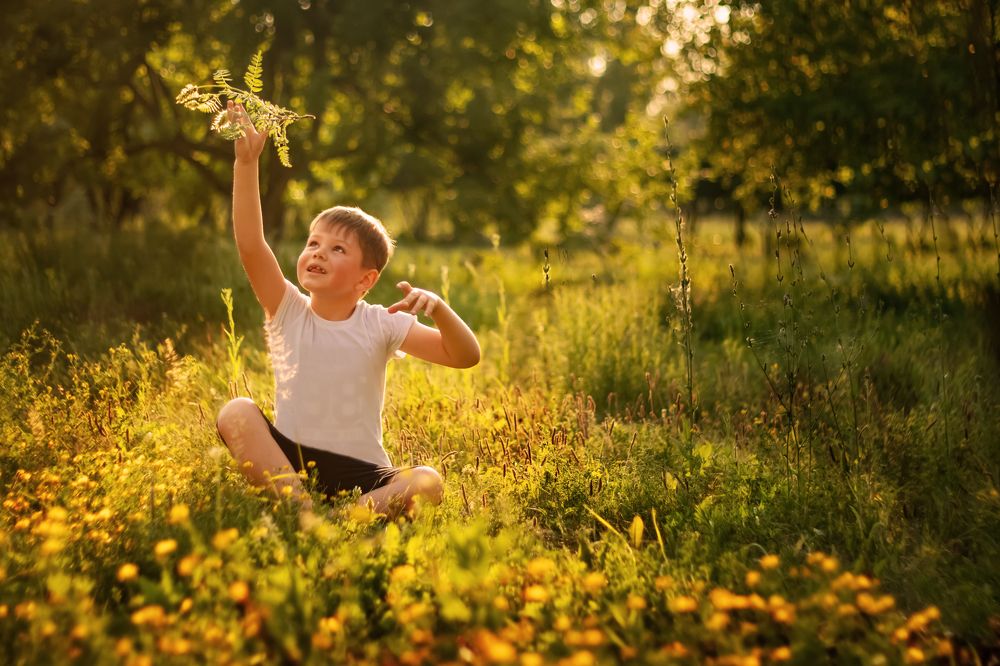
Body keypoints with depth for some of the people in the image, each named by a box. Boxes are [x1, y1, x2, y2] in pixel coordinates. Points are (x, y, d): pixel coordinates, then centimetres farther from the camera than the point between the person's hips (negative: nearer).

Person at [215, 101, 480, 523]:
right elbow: (250, 246, -16)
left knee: (427, 482, -27)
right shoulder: (288, 311, 0)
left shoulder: (380, 325, -1)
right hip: (286, 463, 1)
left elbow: (465, 356, -8)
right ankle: (302, 509, -32)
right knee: (236, 412, -26)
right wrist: (246, 162, -25)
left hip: (360, 474, -1)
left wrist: (438, 308, -28)